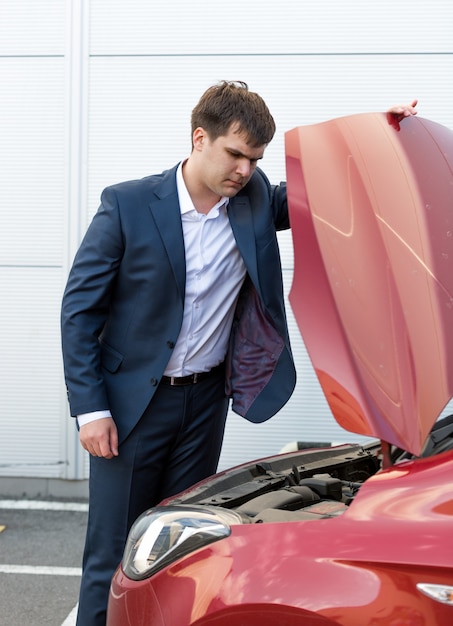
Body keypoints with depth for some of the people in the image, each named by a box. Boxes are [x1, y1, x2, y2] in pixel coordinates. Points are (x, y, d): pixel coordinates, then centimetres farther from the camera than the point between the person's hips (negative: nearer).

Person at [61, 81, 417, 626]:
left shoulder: (256, 200, -1)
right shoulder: (127, 205, -11)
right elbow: (79, 307, -8)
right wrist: (89, 408, -12)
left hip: (206, 399, 4)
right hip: (132, 399, -3)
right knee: (113, 550, 3)